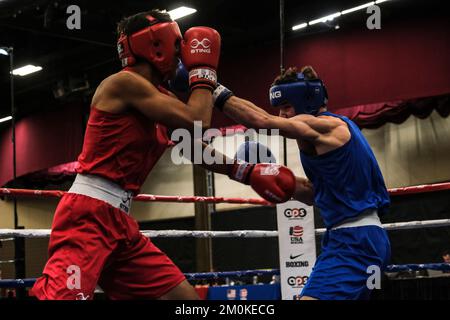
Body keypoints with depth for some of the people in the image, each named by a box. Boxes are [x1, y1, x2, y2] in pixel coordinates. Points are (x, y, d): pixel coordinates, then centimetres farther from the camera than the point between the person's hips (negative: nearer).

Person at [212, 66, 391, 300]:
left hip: (354, 240, -11)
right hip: (364, 237, 11)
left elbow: (262, 121, -22)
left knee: (312, 296, -21)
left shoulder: (324, 125, -9)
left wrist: (215, 91, -15)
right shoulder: (337, 127, 21)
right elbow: (316, 193, 23)